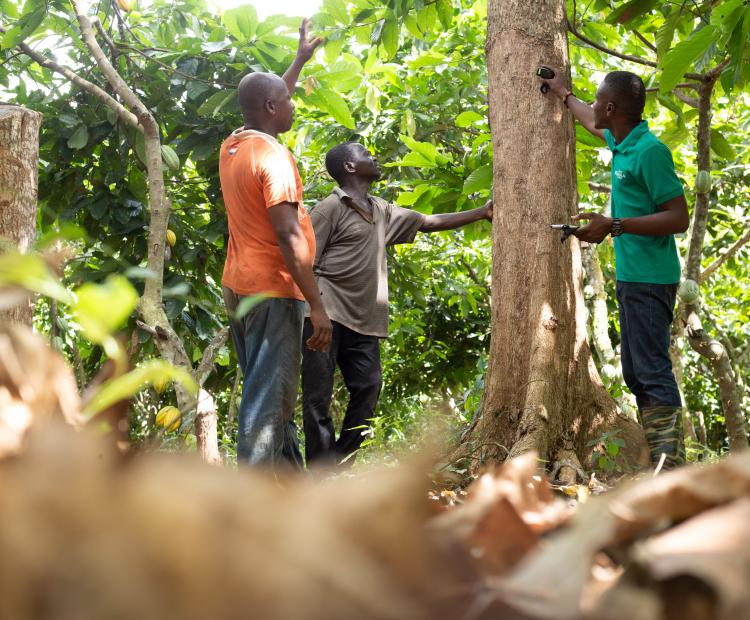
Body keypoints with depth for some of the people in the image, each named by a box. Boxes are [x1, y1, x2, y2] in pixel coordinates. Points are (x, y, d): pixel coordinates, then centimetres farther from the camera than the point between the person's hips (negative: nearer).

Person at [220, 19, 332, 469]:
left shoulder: (232, 147, 9)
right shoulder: (273, 157, -17)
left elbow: (271, 103, 31)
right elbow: (289, 236, -23)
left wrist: (301, 59, 41)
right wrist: (317, 306, -21)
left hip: (238, 287, 9)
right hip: (273, 291, -9)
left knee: (268, 392, 17)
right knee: (269, 398, -7)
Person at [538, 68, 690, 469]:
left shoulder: (650, 151, -15)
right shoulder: (622, 143, 11)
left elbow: (679, 218, -18)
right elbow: (593, 124, 36)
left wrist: (615, 226, -23)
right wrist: (563, 94, 47)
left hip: (649, 280, -10)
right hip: (631, 276, 10)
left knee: (653, 373, -13)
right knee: (637, 375, 10)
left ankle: (671, 465, -15)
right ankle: (658, 457, 14)